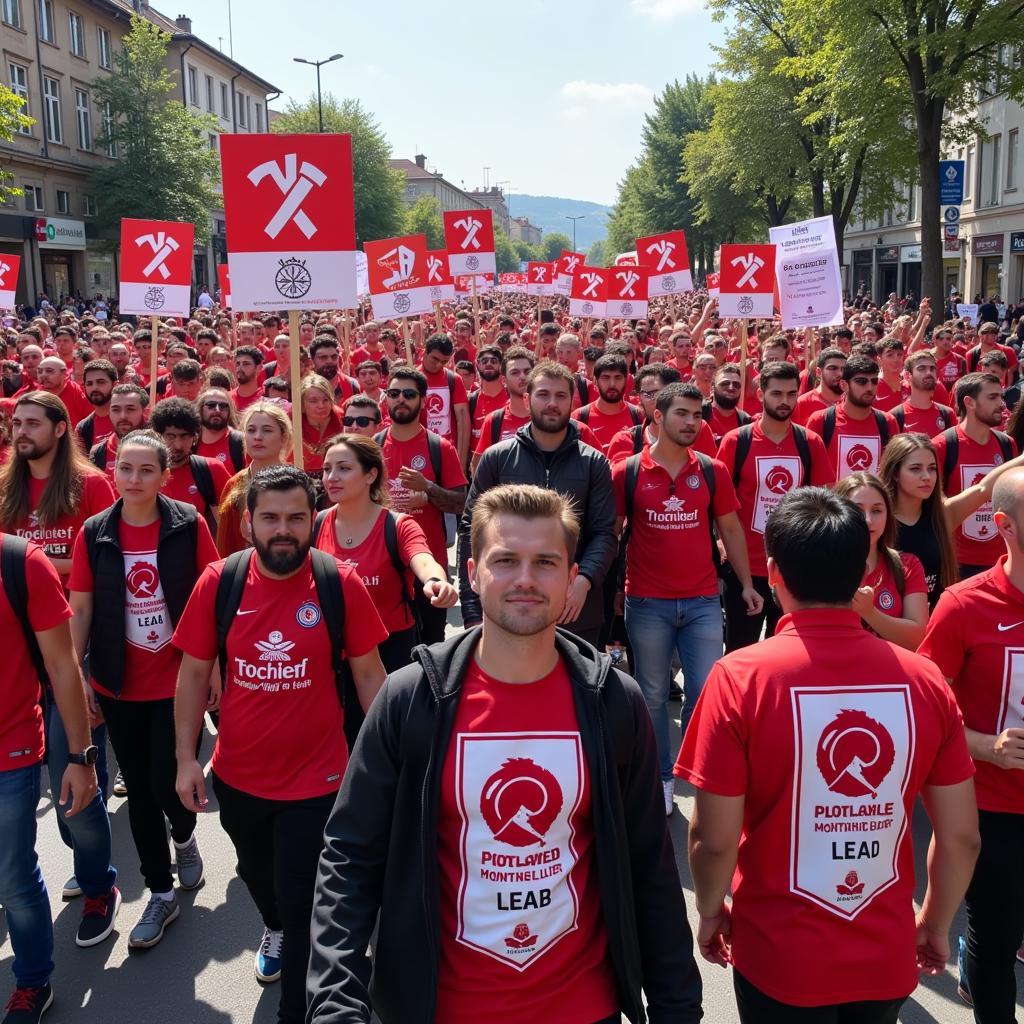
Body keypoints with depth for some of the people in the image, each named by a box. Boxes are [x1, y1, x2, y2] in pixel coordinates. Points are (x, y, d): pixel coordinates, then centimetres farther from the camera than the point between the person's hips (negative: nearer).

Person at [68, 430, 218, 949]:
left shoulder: (188, 524, -8)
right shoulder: (94, 533, -2)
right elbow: (80, 610, 1)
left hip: (178, 681, -2)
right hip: (119, 686, 3)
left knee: (167, 782, -3)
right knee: (139, 790, 10)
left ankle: (184, 835, 33)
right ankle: (160, 893, 27)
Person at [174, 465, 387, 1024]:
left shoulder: (341, 584, -15)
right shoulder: (218, 581, -10)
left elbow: (368, 673, -6)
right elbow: (194, 673, -2)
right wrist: (186, 759, -3)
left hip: (315, 779, -4)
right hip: (236, 776, 4)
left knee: (303, 905, 6)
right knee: (257, 874, 31)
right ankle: (274, 929, 64)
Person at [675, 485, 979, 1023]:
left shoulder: (741, 677, -19)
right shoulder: (924, 680, -11)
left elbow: (713, 838, -16)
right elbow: (961, 836, -3)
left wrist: (711, 911, 4)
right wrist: (935, 925, 14)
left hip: (780, 957, -3)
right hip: (888, 957, 3)